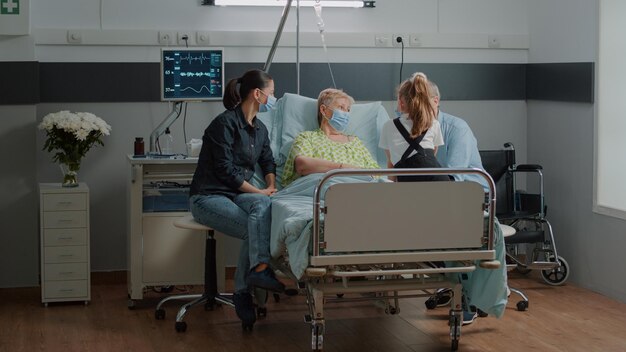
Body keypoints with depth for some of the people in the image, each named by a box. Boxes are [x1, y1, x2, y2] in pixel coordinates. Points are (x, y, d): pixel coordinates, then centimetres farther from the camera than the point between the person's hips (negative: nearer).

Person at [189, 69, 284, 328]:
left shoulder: (260, 129, 15)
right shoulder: (225, 123, -12)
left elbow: (268, 162, 23)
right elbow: (225, 169, -15)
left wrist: (271, 186, 2)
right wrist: (257, 191, -12)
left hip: (237, 195, 6)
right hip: (208, 197, -6)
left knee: (263, 205, -30)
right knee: (253, 229, -33)